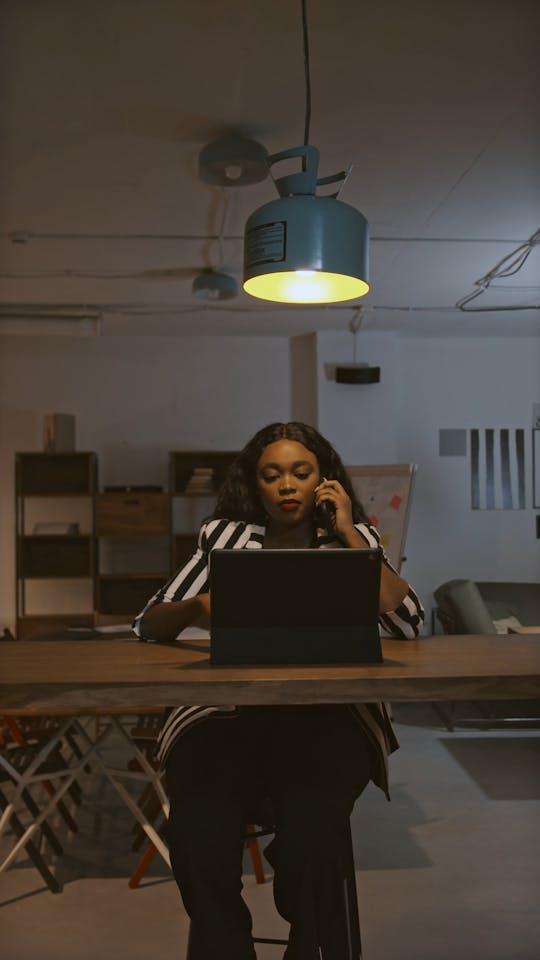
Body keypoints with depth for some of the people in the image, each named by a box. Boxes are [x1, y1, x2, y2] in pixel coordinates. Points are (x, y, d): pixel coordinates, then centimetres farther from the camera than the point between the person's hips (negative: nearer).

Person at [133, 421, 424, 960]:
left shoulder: (353, 539, 14)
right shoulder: (225, 536, 14)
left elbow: (407, 624, -2)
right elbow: (150, 625, 9)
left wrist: (346, 533, -1)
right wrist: (196, 608, -14)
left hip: (325, 717, 0)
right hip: (228, 714, 1)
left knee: (311, 830, -33)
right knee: (201, 836, -31)